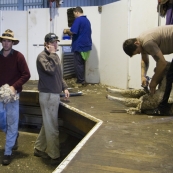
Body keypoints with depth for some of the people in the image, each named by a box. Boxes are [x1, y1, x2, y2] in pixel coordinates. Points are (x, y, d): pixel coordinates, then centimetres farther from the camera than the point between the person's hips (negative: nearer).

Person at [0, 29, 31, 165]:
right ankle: (14, 135, 41)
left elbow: (26, 75, -7)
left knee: (12, 123, 3)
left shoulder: (18, 56, -7)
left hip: (12, 95, -4)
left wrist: (14, 87, -16)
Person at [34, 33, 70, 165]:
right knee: (52, 126, -3)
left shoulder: (54, 56, 15)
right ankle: (55, 156, 5)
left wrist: (64, 87, 13)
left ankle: (39, 149, 30)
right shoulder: (42, 56, -12)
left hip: (55, 94, 9)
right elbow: (50, 70, -28)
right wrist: (52, 54, -19)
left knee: (48, 124, 17)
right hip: (48, 95, -9)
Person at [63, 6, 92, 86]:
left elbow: (73, 32, -20)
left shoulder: (78, 20, -13)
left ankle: (80, 82, 3)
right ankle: (82, 80, 21)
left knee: (78, 64, -1)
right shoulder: (87, 20, 15)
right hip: (86, 45, 9)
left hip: (79, 46, -9)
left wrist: (67, 31, 1)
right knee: (82, 64, 16)